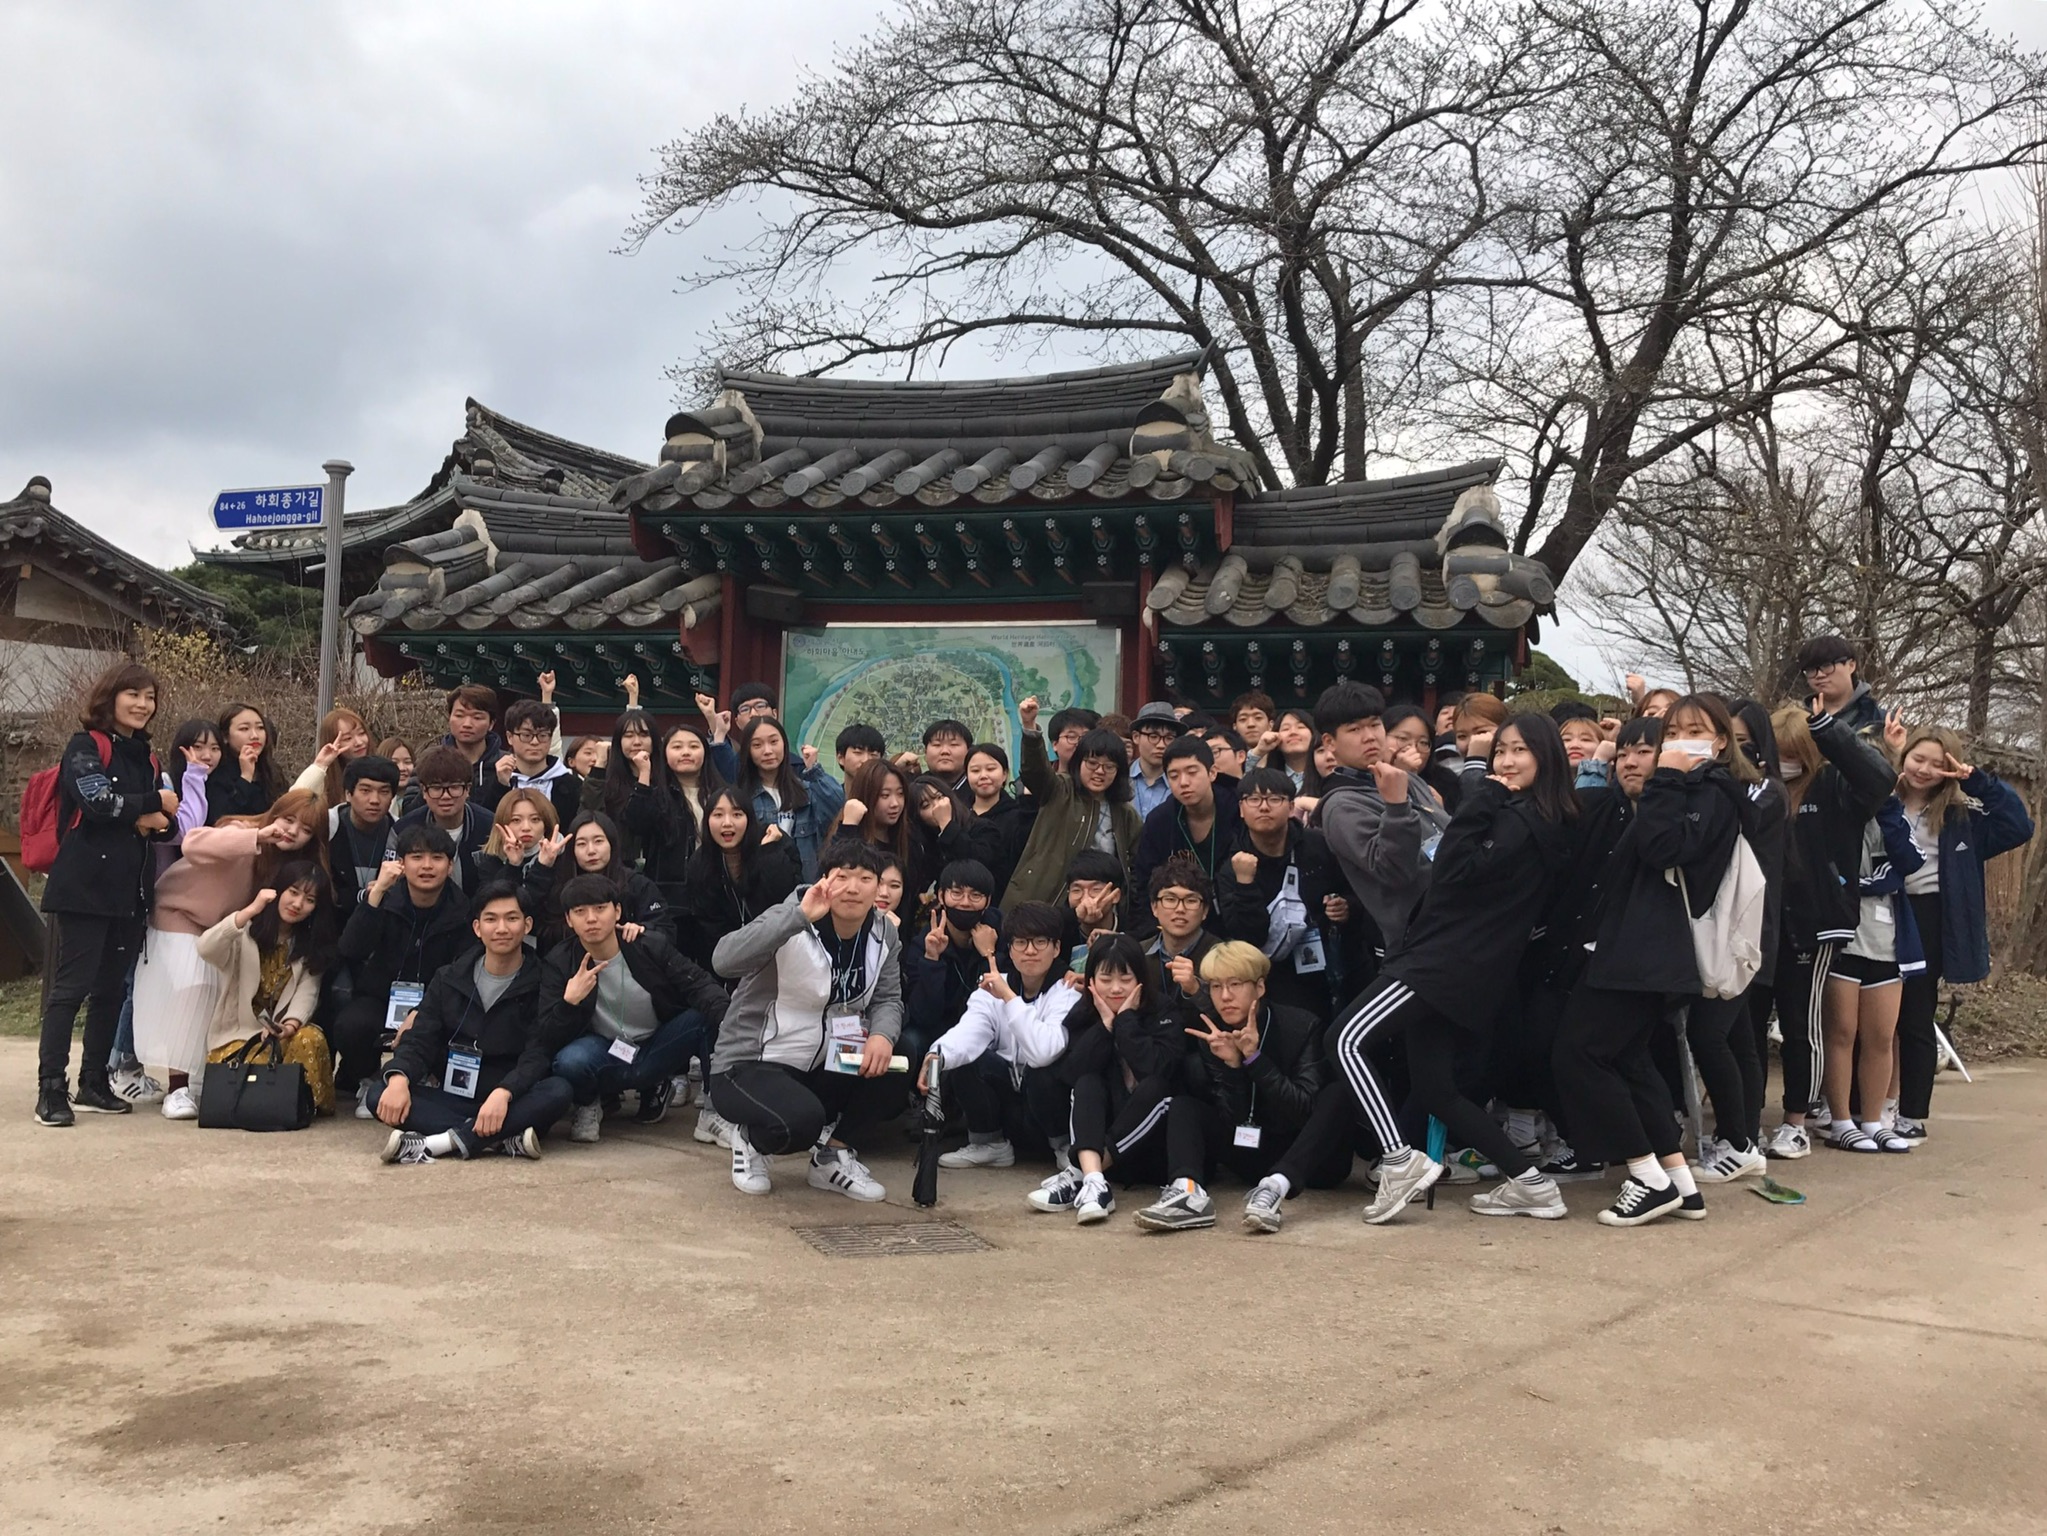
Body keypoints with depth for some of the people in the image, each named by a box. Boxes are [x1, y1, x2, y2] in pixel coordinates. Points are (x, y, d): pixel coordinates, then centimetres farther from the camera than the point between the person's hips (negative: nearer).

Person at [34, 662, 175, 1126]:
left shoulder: (144, 757, 17)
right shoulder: (85, 747, -4)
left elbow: (161, 820, 19)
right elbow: (99, 802, -20)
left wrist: (155, 823, -4)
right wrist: (153, 804, -8)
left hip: (129, 890, 7)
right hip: (85, 887, -7)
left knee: (112, 988, 11)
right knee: (71, 986, -7)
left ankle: (94, 1084, 19)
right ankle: (51, 1088, -4)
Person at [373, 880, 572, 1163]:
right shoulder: (449, 978, 9)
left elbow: (538, 1054, -14)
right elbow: (419, 1039, 1)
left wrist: (503, 1093, -34)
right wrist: (398, 1077, -22)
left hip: (513, 1101, -3)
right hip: (454, 1098, 3)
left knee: (558, 1091, -34)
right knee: (382, 1096, -22)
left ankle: (437, 1143, -36)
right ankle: (505, 1139, -33)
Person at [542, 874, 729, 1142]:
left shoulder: (650, 945, -12)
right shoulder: (559, 963, -11)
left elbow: (701, 988, -17)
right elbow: (550, 1039, -14)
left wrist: (727, 1016, -39)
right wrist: (570, 1002, -35)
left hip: (659, 1050, 1)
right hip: (605, 1054, -1)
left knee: (710, 1015, -25)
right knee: (569, 1061, -36)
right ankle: (589, 1104, 1)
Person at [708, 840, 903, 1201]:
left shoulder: (885, 934, 0)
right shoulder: (792, 922, -19)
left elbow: (888, 999, -1)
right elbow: (724, 960, -34)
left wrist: (882, 1035, -25)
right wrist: (800, 916, -40)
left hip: (819, 1065, 7)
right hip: (749, 1064, -7)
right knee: (801, 1119, -34)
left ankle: (829, 1151, 6)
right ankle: (751, 1137, 3)